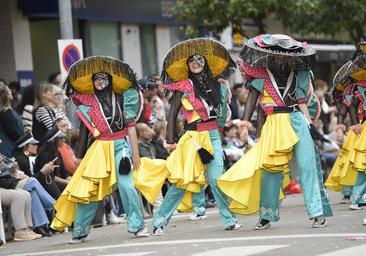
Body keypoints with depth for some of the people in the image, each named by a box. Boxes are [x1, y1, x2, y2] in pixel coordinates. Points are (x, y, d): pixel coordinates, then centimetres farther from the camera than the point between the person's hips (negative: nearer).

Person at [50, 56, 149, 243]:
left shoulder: (120, 98, 5)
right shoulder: (88, 102, 6)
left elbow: (130, 126, 6)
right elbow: (84, 130, 9)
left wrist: (135, 153, 3)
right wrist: (79, 156, 8)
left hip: (120, 145, -1)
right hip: (98, 148, 1)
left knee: (126, 185, -14)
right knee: (89, 189, -1)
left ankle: (137, 225, -3)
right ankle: (79, 231, 7)